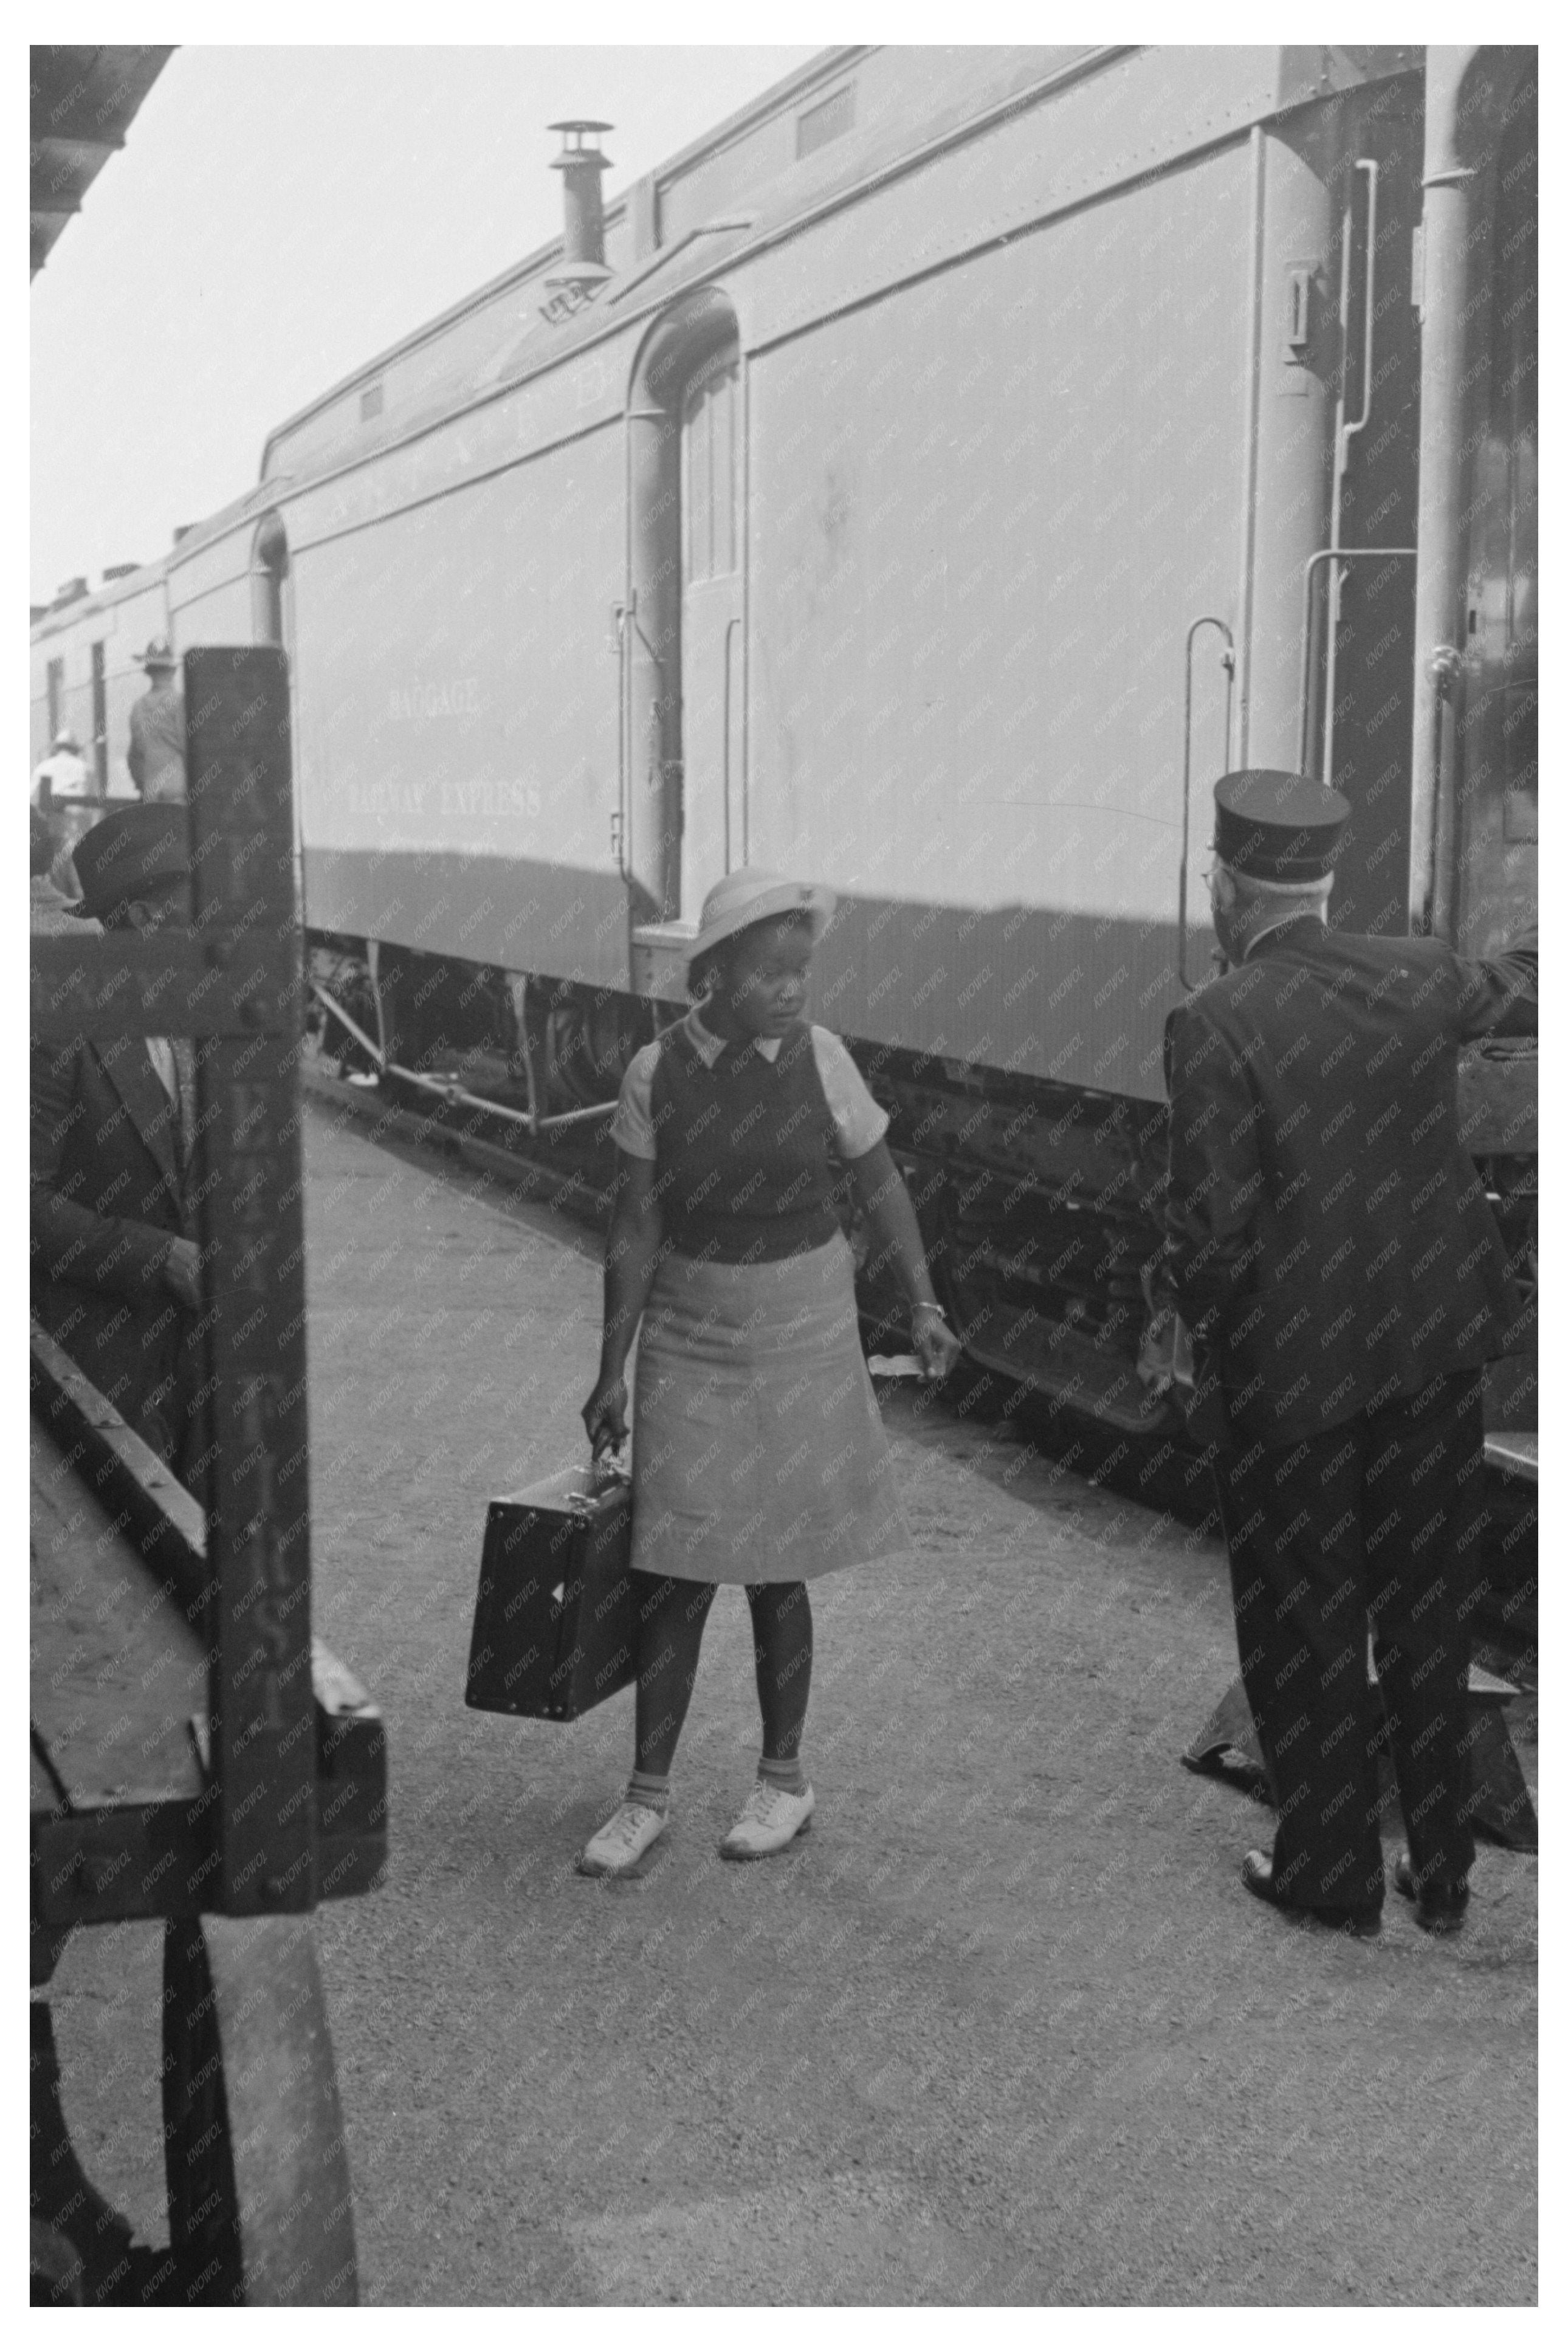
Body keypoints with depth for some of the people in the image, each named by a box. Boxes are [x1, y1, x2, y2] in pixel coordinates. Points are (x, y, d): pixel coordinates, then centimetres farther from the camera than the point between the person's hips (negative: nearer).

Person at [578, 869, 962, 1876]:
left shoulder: (819, 1058, -7)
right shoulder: (657, 1073, -7)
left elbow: (879, 1187, 5)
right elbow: (635, 1230, -2)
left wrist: (924, 1304, 3)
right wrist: (613, 1371, 0)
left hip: (803, 1333, -1)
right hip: (689, 1338, 1)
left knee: (774, 1566, 7)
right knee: (673, 1571, 2)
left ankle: (785, 1780, 24)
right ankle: (649, 1792, 15)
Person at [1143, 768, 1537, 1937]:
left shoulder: (1214, 1027, -18)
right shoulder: (1416, 976, -3)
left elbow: (1215, 1226, -21)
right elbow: (1523, 994, 18)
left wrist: (1176, 1314, -2)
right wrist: (1533, 955, 40)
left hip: (1291, 1367, -5)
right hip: (1435, 1345, 5)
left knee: (1305, 1630, 12)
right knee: (1429, 1619, 18)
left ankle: (1334, 1874, 25)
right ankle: (1442, 1871, 29)